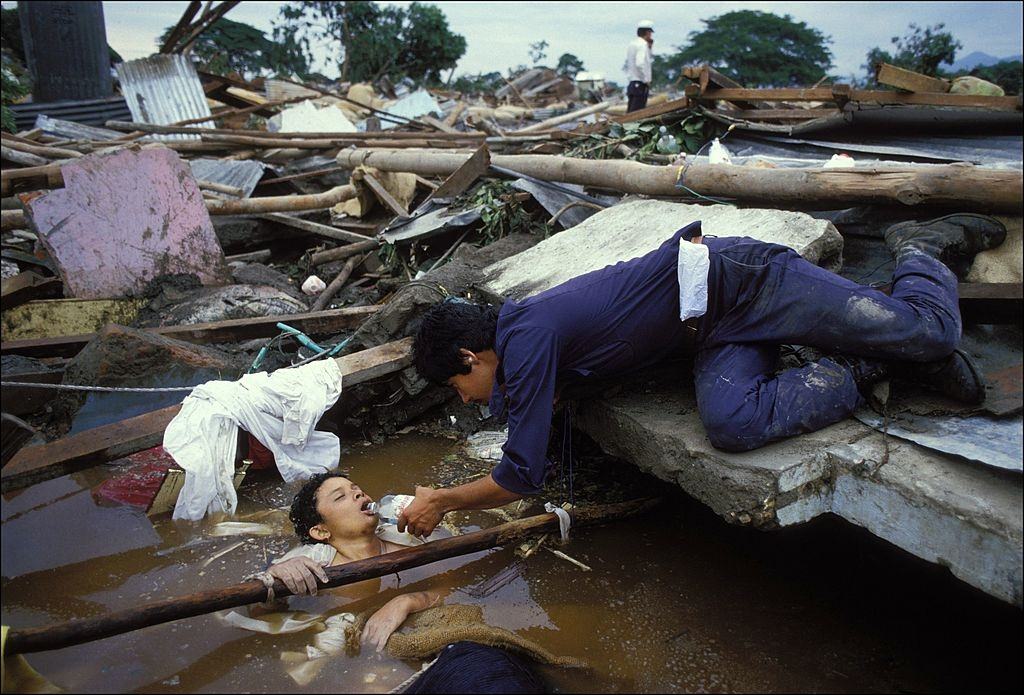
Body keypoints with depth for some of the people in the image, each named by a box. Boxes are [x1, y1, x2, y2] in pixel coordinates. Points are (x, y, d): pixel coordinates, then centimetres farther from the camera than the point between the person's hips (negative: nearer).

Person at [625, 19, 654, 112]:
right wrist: (646, 80, -15)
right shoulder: (643, 44, -12)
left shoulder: (632, 44, 15)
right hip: (640, 84, -9)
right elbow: (640, 64, -23)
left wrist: (649, 47, 17)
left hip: (632, 83, 9)